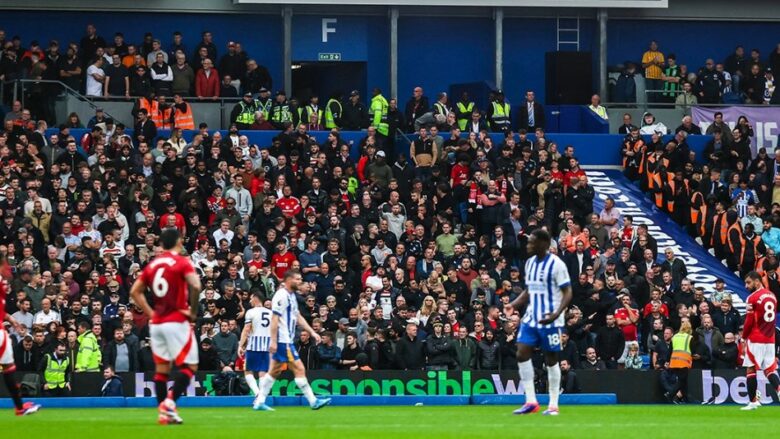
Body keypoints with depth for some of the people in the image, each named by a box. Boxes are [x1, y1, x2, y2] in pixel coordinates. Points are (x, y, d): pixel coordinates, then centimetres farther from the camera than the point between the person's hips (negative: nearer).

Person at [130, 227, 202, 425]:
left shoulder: (152, 264, 11)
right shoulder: (182, 262, -6)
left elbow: (135, 292, 12)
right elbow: (195, 286, -21)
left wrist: (150, 313, 12)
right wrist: (193, 311, -8)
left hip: (156, 324, 6)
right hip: (177, 322, -6)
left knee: (161, 369, 10)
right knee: (189, 366, -1)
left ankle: (163, 413, 7)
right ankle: (170, 402, -20)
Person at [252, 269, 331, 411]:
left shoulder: (291, 296, 15)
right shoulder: (281, 296, -15)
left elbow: (298, 317, 21)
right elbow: (274, 319, -19)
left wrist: (312, 332, 15)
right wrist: (273, 341, -23)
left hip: (287, 340, 10)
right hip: (283, 341, -10)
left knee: (274, 372, 11)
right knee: (299, 369, -8)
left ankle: (259, 402, 13)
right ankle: (313, 402, -6)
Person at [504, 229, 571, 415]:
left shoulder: (556, 264, -12)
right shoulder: (530, 263, 11)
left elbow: (567, 293, -13)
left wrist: (556, 313, -27)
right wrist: (513, 305, 5)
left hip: (549, 320, -7)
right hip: (531, 318, 7)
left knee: (551, 359, 1)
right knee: (522, 354, -5)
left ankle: (553, 405, 10)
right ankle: (531, 401, 0)